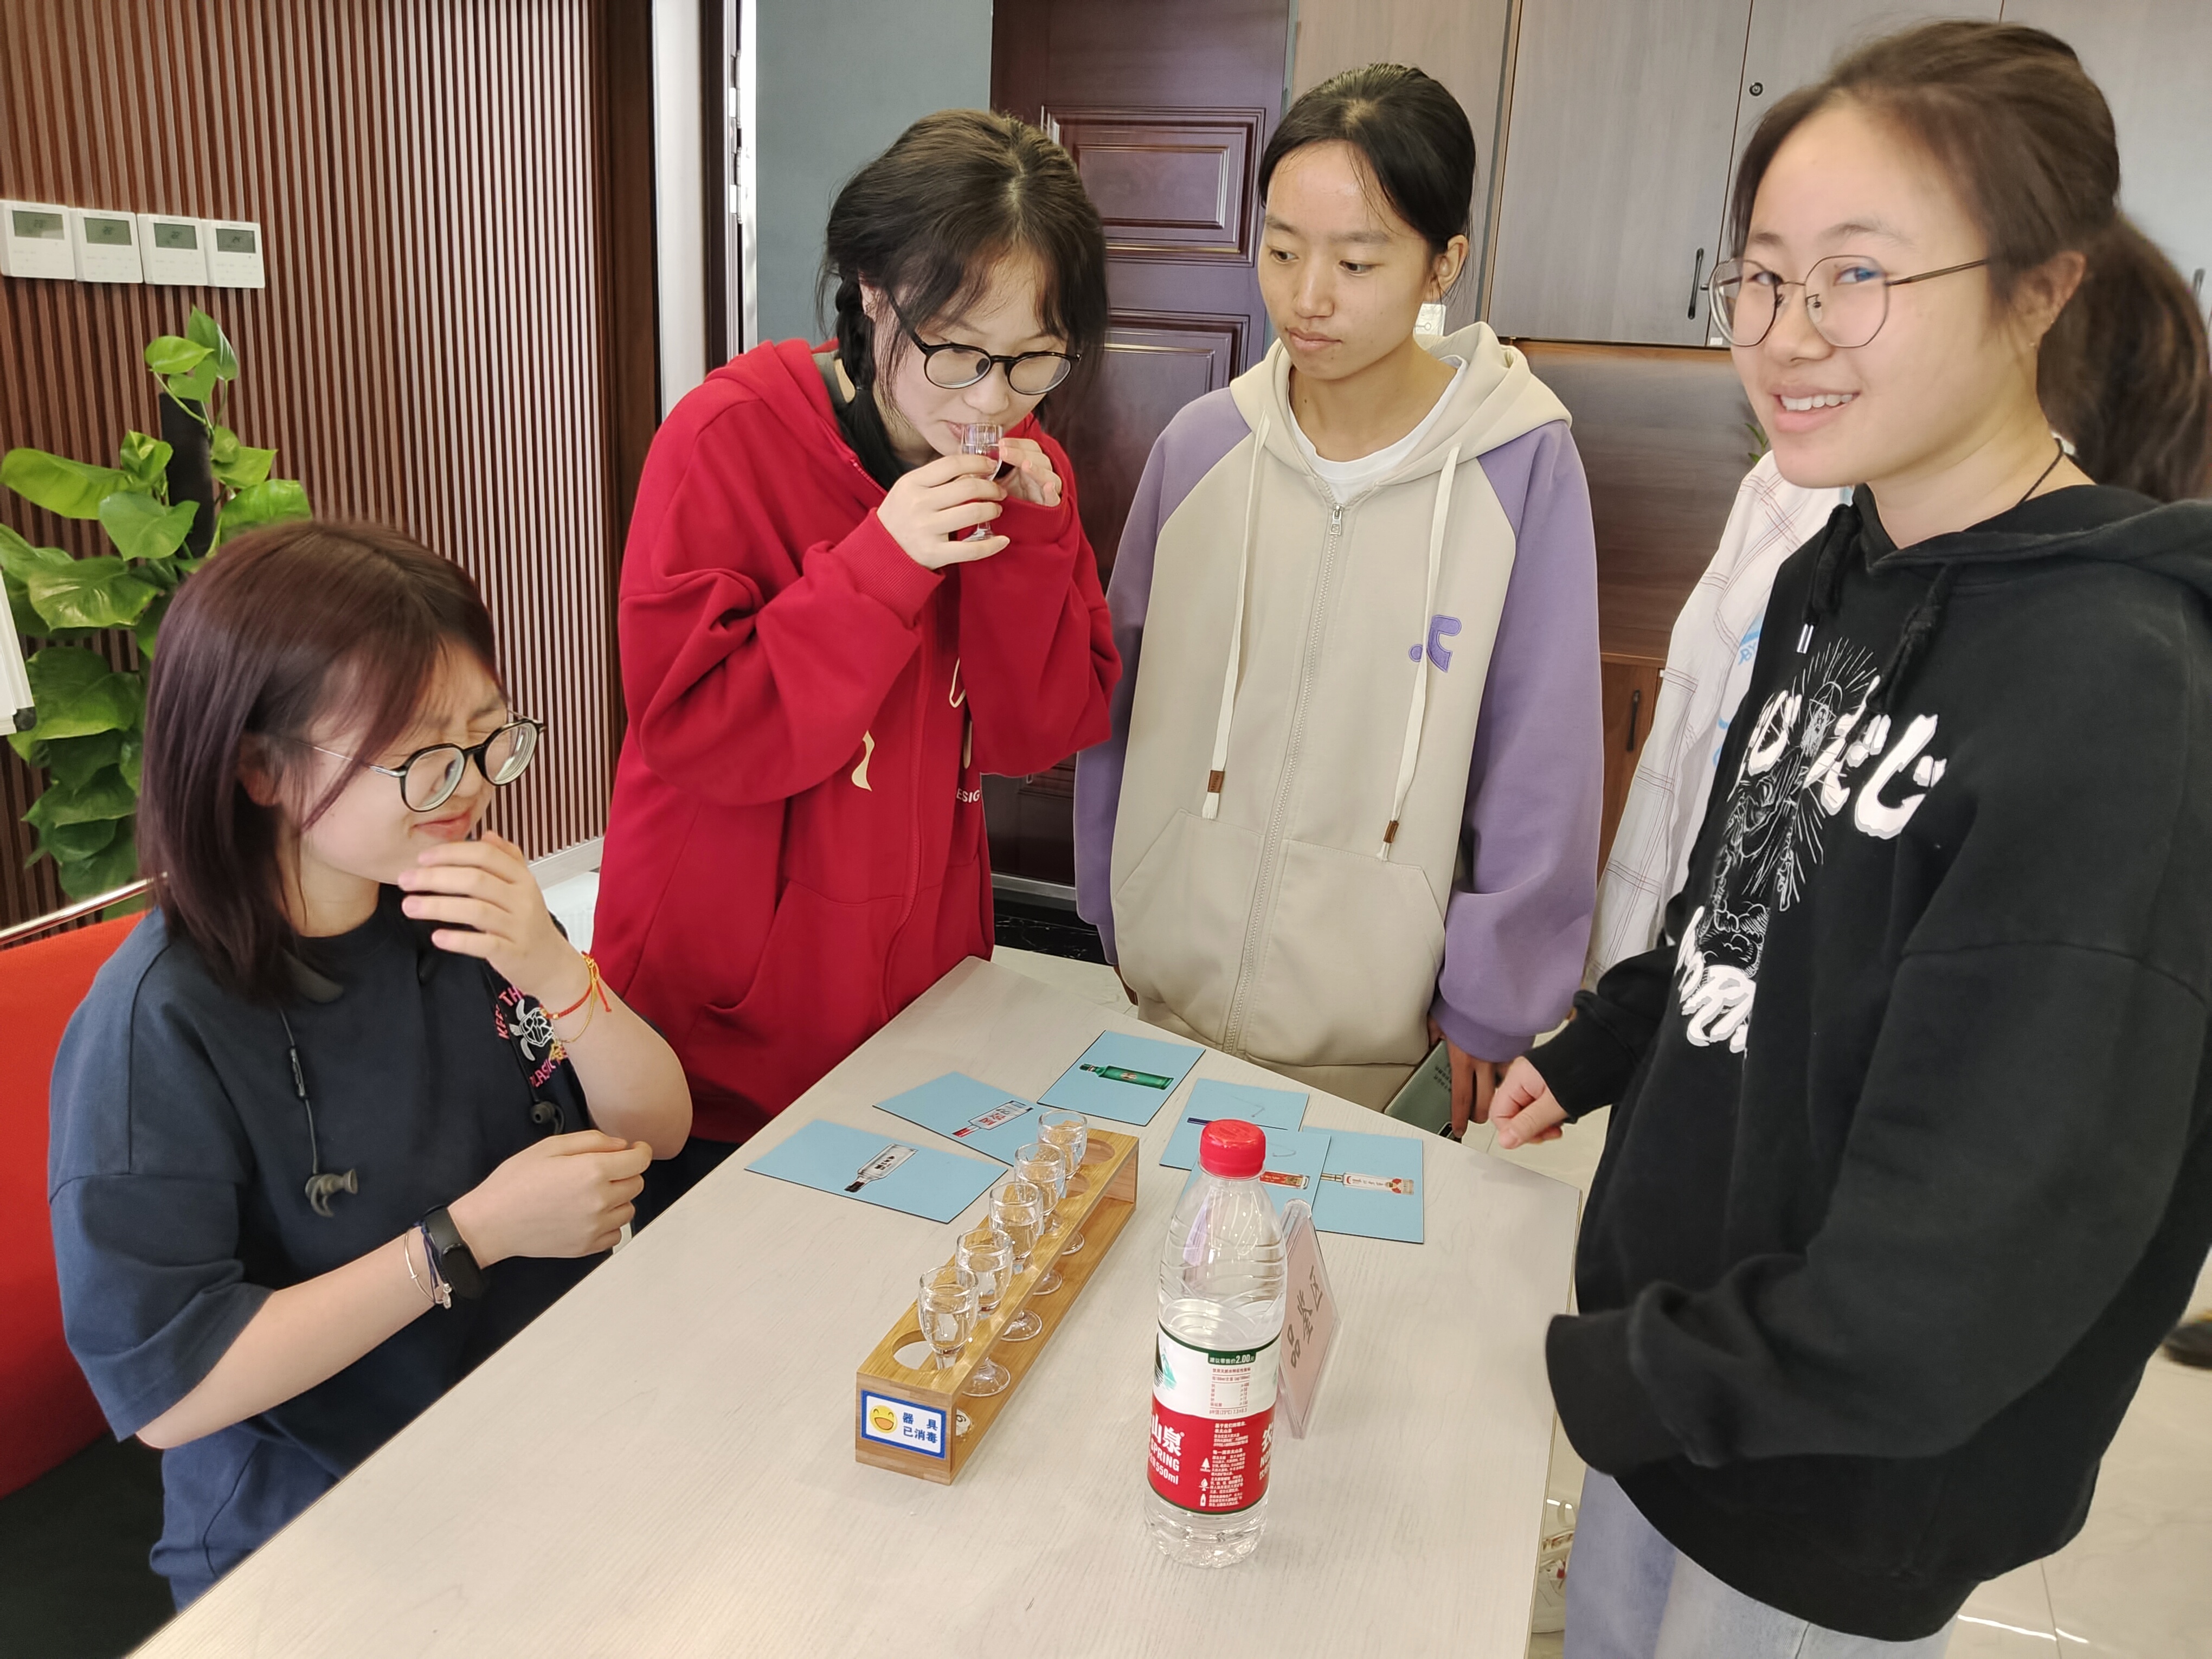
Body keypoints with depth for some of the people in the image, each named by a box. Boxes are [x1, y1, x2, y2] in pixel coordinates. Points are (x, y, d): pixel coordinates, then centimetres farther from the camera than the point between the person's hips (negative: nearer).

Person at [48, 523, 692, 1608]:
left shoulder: (470, 909, -3)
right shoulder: (160, 1026, -19)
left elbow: (659, 1131, -1)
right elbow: (164, 1389, -20)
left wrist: (554, 974, -19)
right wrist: (475, 1234, -21)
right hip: (316, 1538, -5)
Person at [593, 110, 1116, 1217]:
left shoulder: (1021, 468, -2)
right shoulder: (728, 438, -18)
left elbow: (1038, 734, -5)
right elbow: (691, 731, -22)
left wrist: (1029, 544, -20)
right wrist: (881, 567, -30)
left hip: (917, 992, 5)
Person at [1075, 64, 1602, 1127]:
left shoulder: (1522, 465, -11)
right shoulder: (1202, 445, -4)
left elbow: (1539, 770, -7)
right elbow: (1115, 709, 4)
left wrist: (1490, 1009, -5)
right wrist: (1109, 922, 7)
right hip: (1163, 999, 3)